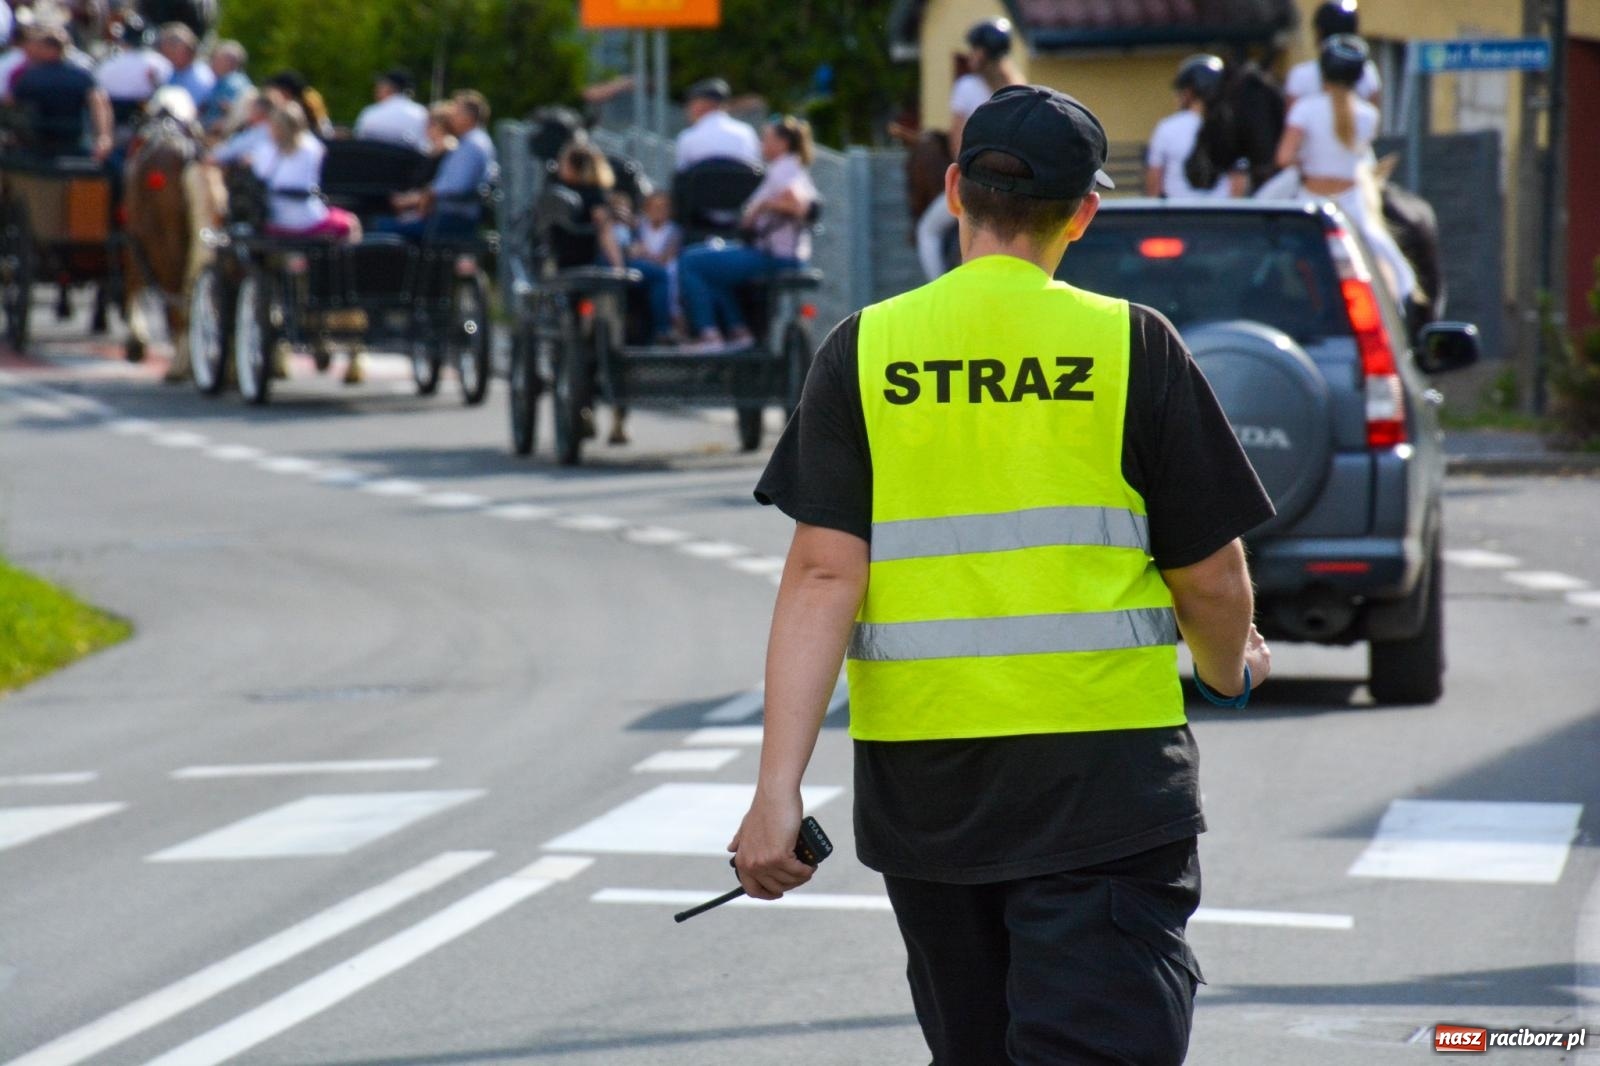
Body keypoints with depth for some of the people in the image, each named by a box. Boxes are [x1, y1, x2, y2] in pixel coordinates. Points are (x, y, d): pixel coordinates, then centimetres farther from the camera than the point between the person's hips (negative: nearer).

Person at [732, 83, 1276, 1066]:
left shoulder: (865, 350, 2)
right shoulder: (1129, 344, -2)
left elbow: (823, 575, -7)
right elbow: (1212, 580, 1)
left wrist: (779, 787, -9)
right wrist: (1230, 666, 24)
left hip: (919, 779, 3)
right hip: (1102, 766, -3)